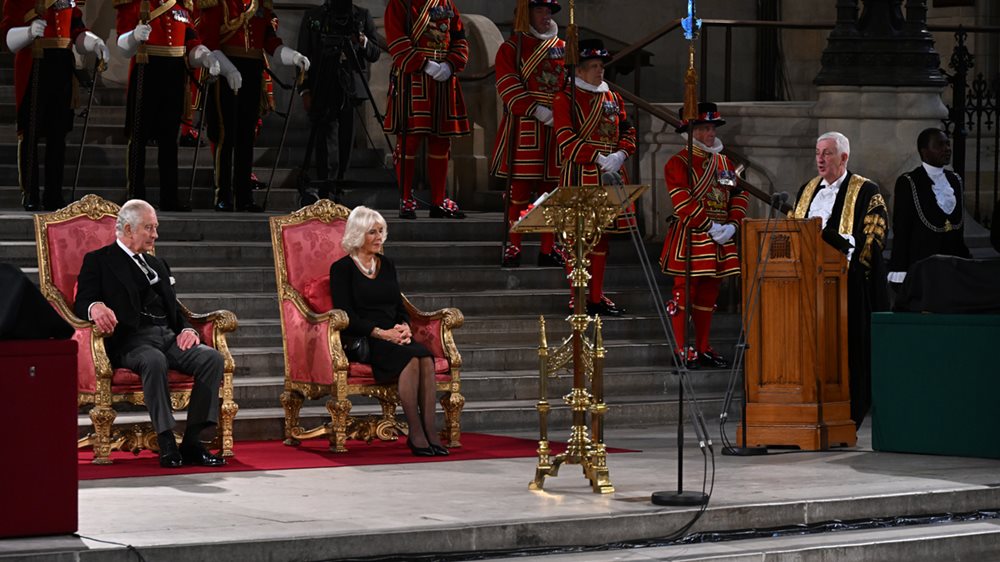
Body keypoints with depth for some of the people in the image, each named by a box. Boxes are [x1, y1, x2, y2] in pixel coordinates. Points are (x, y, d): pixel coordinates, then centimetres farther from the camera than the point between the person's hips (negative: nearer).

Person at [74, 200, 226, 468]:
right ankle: (166, 443, -35)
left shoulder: (157, 264, 30)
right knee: (154, 361, -39)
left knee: (212, 358, -22)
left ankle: (192, 441, -25)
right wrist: (95, 307, -29)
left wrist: (187, 329, 2)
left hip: (169, 336, 6)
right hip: (131, 340, -6)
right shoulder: (99, 261, 10)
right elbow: (82, 303, -3)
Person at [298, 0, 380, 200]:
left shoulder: (363, 17, 12)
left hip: (352, 89, 2)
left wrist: (364, 43, -10)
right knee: (325, 133, -9)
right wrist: (305, 90, 0)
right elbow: (303, 55, 9)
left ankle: (340, 183, 11)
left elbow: (375, 54, 13)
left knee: (346, 138, 1)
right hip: (322, 90, -2)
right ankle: (324, 190, -12)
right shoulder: (313, 17, 9)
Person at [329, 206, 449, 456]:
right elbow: (346, 316, -8)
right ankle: (415, 433, -30)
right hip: (361, 341, -5)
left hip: (393, 337, 5)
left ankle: (430, 431, -34)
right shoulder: (342, 269, 1)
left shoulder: (387, 265, 20)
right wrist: (381, 333, -17)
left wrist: (404, 326, -4)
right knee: (410, 358, -33)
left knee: (426, 358, -28)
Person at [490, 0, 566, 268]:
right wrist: (537, 111, -17)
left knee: (552, 190, 5)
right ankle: (513, 247, 2)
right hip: (524, 129, -4)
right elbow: (509, 86, -7)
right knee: (519, 188, -4)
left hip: (557, 128, 4)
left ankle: (548, 250, 10)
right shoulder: (512, 47, 3)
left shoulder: (563, 48, 15)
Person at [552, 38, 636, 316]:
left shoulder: (612, 97, 13)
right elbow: (567, 140, -13)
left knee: (602, 236, 11)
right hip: (580, 176, -7)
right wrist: (599, 158, -20)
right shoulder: (565, 99, -7)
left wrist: (620, 154, -6)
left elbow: (627, 130, 14)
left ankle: (597, 297, 19)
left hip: (610, 176, 7)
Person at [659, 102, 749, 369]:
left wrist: (732, 225, -6)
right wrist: (710, 227, -19)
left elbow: (739, 195, 10)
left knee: (708, 295, 11)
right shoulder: (678, 164, -7)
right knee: (685, 293, -3)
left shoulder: (725, 162, 14)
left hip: (721, 242, 6)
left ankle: (703, 349, 17)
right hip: (690, 240, -6)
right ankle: (682, 350, 2)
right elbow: (683, 202, -16)